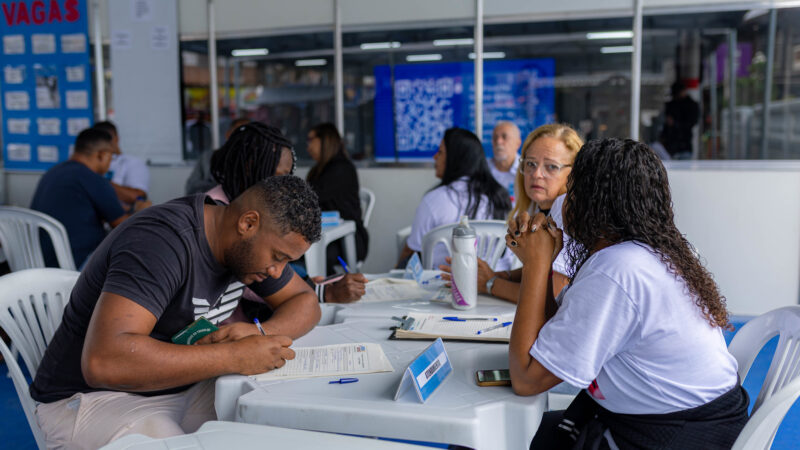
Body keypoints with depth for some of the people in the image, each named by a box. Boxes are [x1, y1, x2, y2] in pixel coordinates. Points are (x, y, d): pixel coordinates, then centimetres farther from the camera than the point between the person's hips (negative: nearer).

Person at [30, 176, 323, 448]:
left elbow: (306, 302, 8)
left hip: (184, 385, 6)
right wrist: (234, 357, -35)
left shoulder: (249, 243, -1)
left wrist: (261, 334, -15)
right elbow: (103, 361, -37)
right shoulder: (164, 242, -27)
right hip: (95, 398, -6)